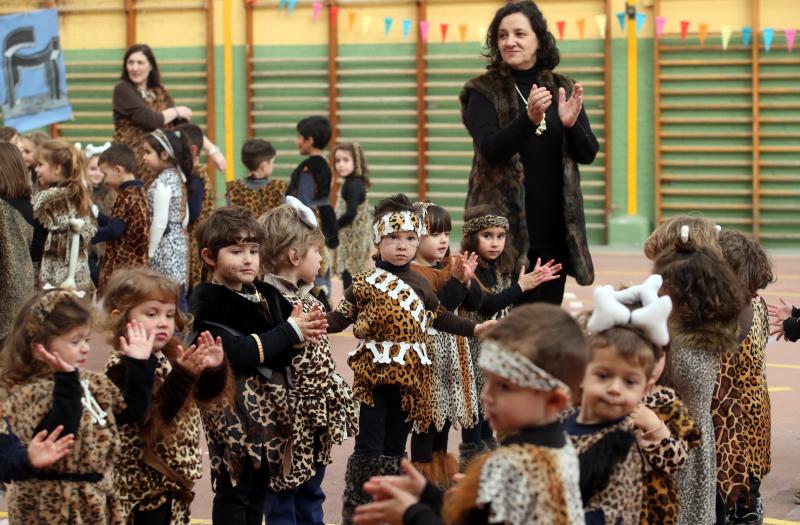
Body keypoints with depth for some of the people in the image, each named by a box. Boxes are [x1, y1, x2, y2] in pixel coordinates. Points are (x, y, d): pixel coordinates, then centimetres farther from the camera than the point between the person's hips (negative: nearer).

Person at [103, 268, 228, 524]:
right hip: (143, 480, -8)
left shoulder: (171, 356, 6)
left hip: (176, 478, 8)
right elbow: (156, 414, -27)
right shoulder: (122, 367, -18)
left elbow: (206, 393, 11)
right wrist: (184, 375, -38)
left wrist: (216, 368, -10)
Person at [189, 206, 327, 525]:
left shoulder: (265, 295, 11)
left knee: (259, 489, 13)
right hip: (233, 405, -7)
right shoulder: (209, 304, -11)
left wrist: (303, 333, -14)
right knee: (234, 491, -2)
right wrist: (289, 331, -17)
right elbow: (239, 353, -22)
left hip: (270, 402, 7)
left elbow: (285, 351, 9)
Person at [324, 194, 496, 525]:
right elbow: (340, 318, -7)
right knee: (368, 447, -4)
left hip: (409, 378, 4)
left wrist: (474, 329, 19)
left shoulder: (420, 285, 10)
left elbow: (439, 318, 22)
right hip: (371, 375, -4)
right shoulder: (365, 283, -4)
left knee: (395, 448, 11)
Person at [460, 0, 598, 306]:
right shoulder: (483, 92, -1)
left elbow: (588, 154, 5)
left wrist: (571, 124, -16)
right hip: (503, 226, -3)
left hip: (553, 228, 3)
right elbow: (490, 149, -15)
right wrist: (529, 118, -32)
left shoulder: (563, 90, 9)